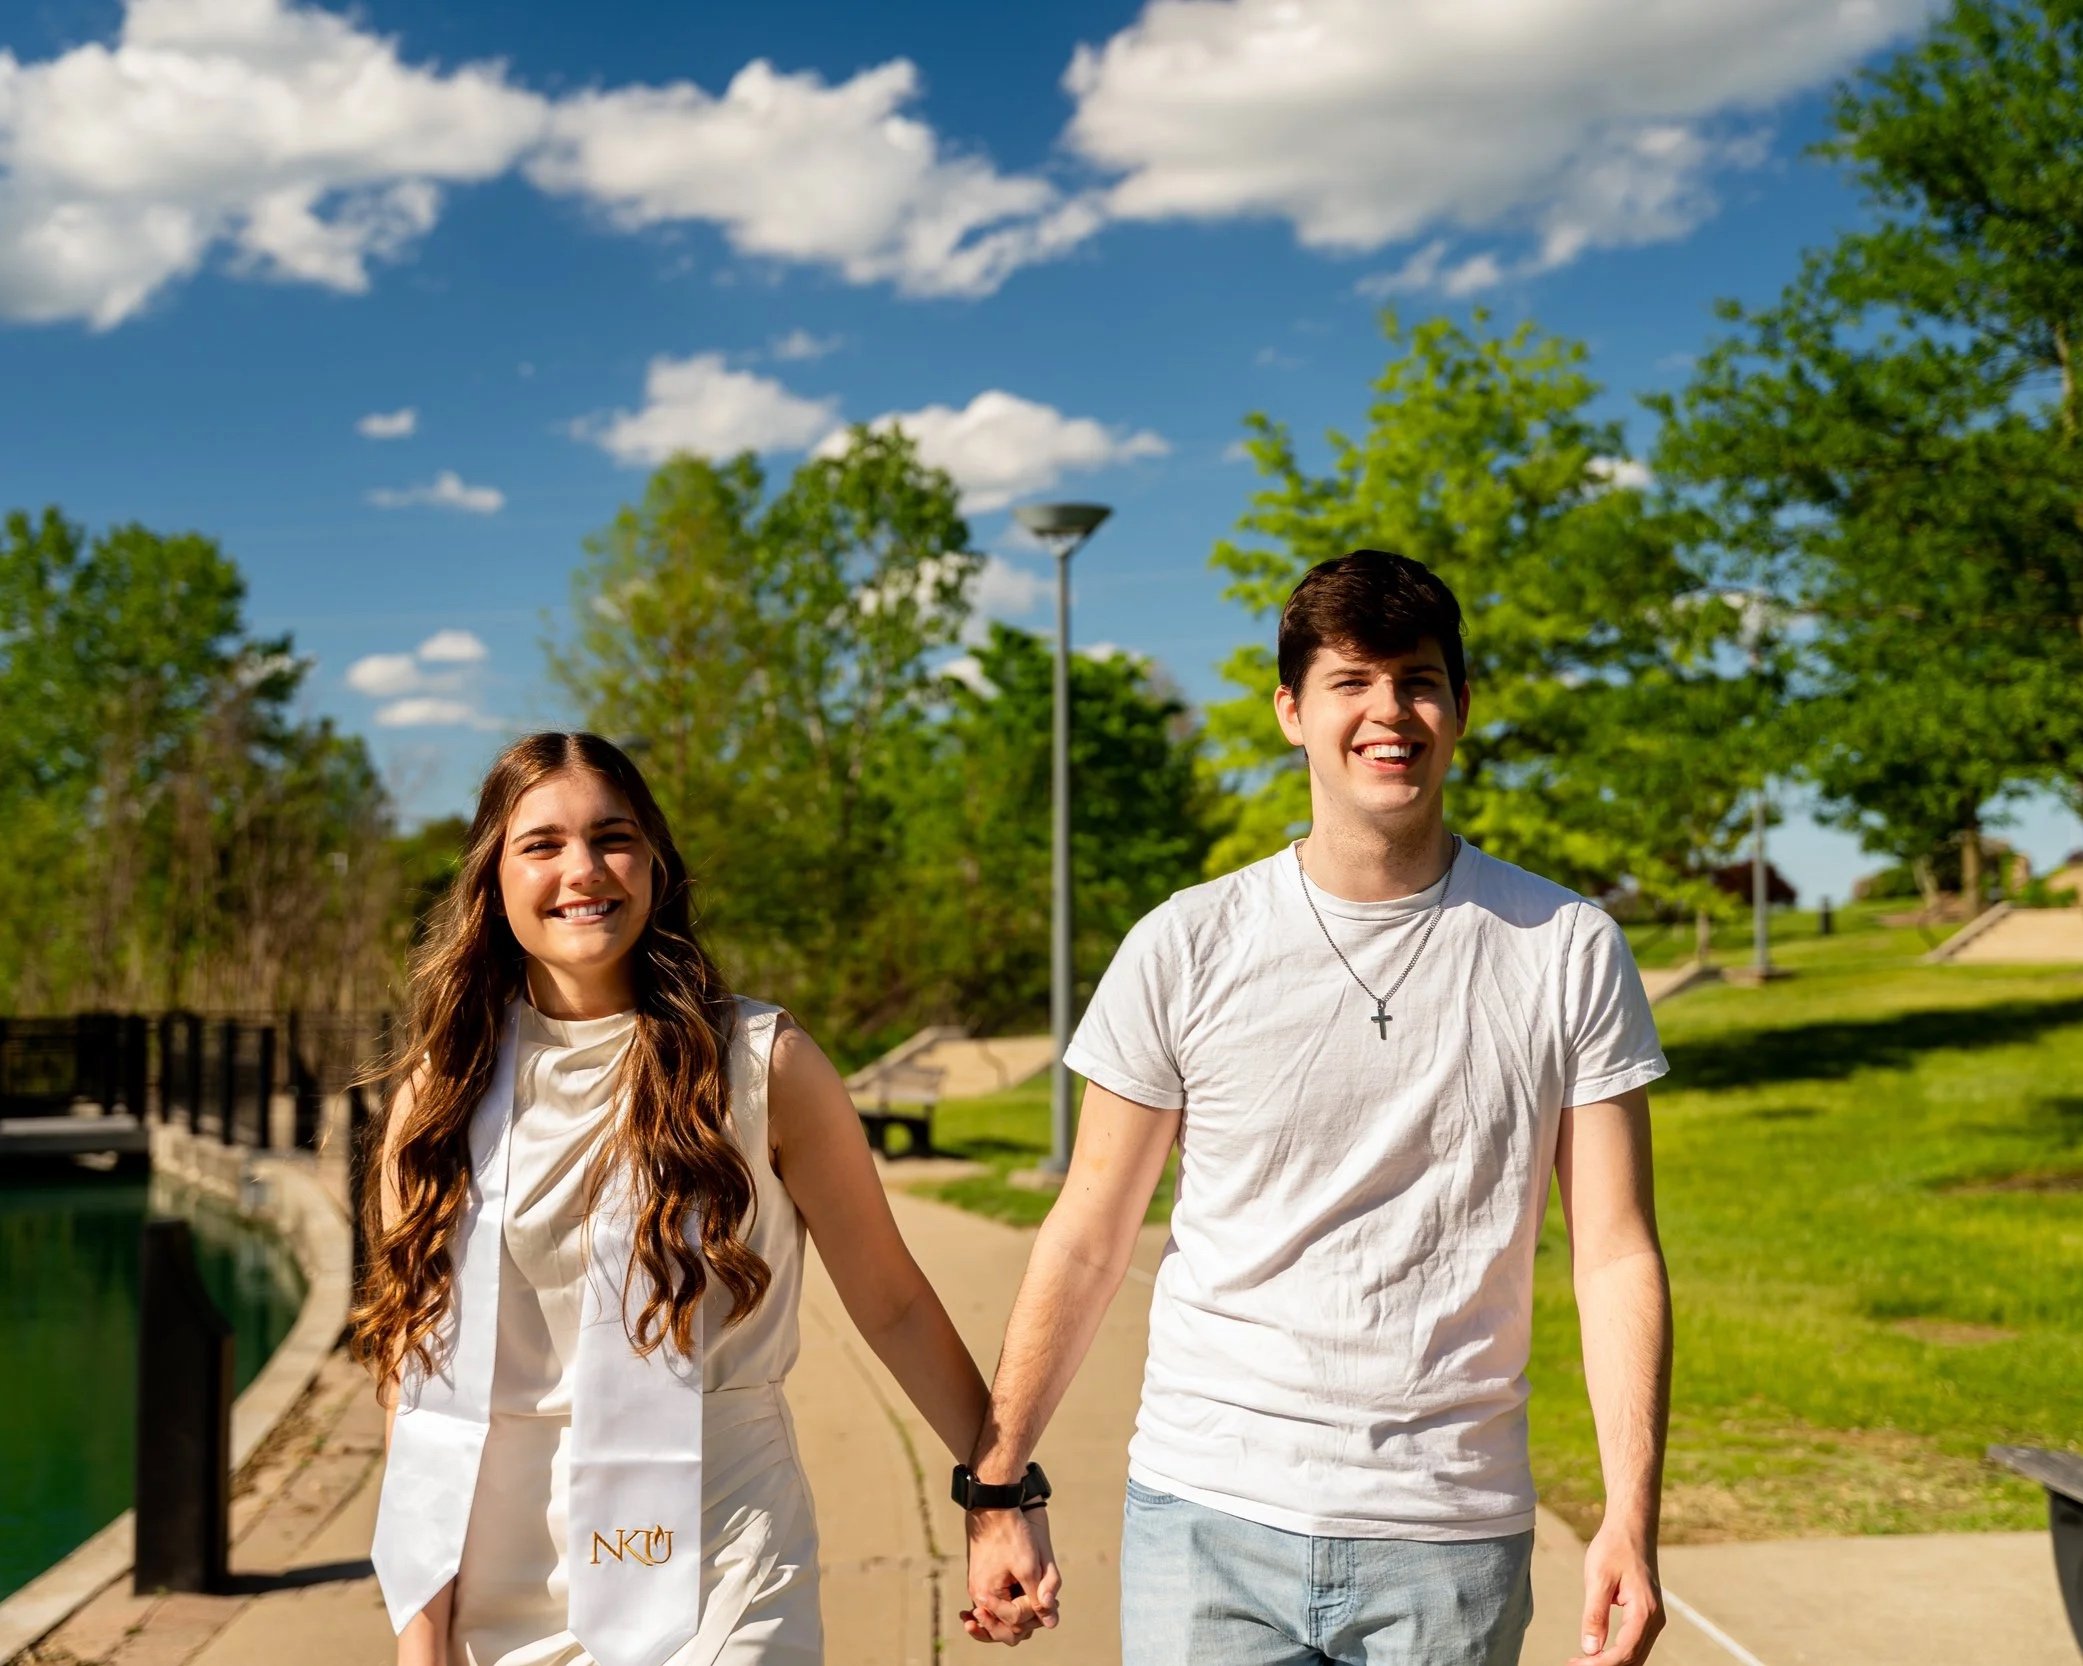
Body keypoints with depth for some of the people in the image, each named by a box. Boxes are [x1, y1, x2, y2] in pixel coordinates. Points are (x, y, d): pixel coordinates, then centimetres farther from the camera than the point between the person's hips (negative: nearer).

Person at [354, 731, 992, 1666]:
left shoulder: (761, 1063, -6)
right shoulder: (444, 1085, 2)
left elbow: (891, 1304, -1)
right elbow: (415, 1350, 2)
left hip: (713, 1556, -2)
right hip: (502, 1575, 3)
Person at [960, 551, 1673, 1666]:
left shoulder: (1569, 954, 0)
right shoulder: (1186, 948, -1)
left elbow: (1616, 1257, 0)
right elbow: (1087, 1243, 4)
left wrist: (1631, 1518, -8)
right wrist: (998, 1490, 4)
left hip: (1451, 1540, 1)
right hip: (1207, 1522, 0)